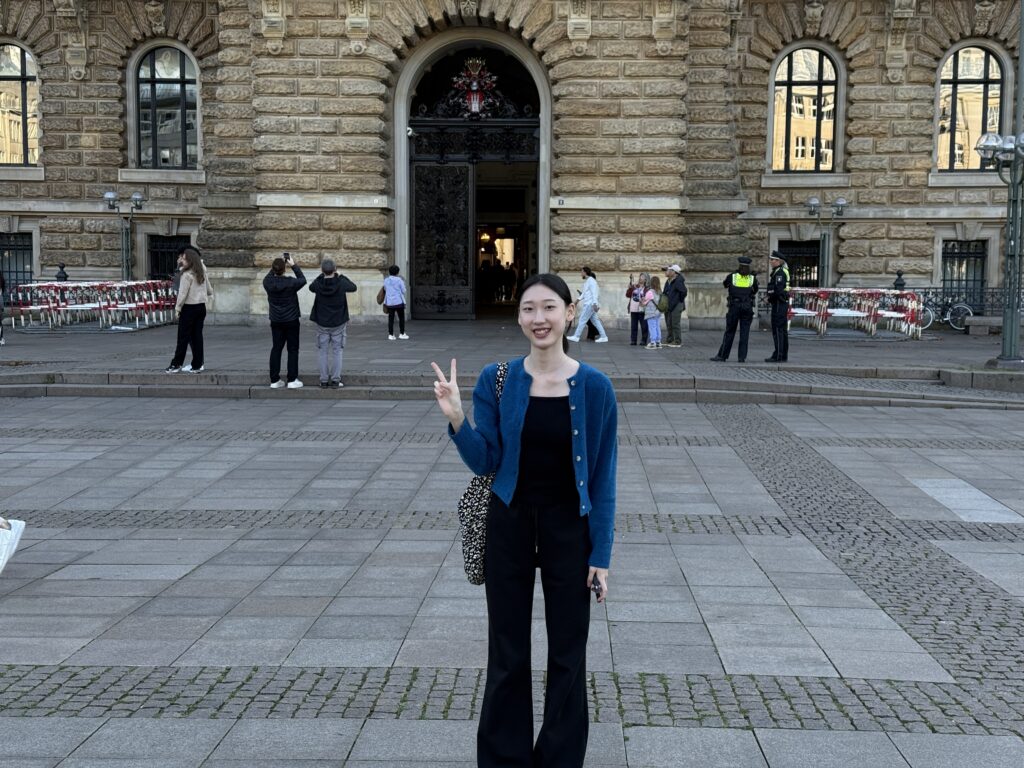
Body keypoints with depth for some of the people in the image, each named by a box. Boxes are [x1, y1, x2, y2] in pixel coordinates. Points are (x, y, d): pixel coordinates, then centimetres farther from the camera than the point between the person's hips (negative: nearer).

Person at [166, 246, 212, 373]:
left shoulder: (187, 275, -13)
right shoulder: (202, 273, 8)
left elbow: (182, 294, -14)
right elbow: (209, 290, 16)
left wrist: (177, 308, -7)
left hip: (189, 308, -6)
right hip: (201, 307, 6)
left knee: (183, 337, 0)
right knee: (197, 336, 7)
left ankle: (176, 364, 5)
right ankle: (197, 365, 6)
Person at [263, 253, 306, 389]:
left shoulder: (268, 282, -9)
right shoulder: (290, 283, -19)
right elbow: (302, 280, 1)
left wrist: (276, 266, 11)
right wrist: (293, 265, 4)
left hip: (276, 321, 4)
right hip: (291, 321, -4)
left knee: (276, 349, 10)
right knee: (293, 350, 5)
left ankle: (274, 380, 9)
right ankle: (292, 380, 3)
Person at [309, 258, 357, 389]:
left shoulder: (318, 284, -11)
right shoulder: (341, 283, -14)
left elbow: (311, 287, 13)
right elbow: (354, 287, 7)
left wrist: (321, 275, 8)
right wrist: (340, 276, 13)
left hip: (322, 324, 1)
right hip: (338, 324, -1)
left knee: (323, 352, 8)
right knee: (337, 352, 5)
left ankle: (324, 380, 6)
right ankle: (335, 380, 2)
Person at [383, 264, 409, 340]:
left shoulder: (386, 280, 3)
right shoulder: (399, 280, -8)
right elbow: (403, 291, -3)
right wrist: (403, 284, 13)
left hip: (389, 302, 3)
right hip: (399, 302, -3)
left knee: (391, 319, 5)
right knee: (401, 318, 10)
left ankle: (390, 335, 0)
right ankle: (401, 334, 12)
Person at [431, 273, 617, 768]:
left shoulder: (594, 387, -8)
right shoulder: (496, 380, -5)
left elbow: (603, 477, -4)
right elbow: (484, 463, -5)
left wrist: (601, 555, -5)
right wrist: (455, 419, -22)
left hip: (568, 529, -1)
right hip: (509, 526, 1)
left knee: (567, 655, 11)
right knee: (507, 654, 11)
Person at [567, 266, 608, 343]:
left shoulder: (591, 280, -11)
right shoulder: (586, 281, 19)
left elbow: (594, 292, -18)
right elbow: (584, 293, 23)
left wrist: (595, 304, -25)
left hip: (590, 304, -10)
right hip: (587, 304, 10)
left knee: (582, 320, -6)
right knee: (595, 320, 7)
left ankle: (576, 337, -3)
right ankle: (603, 336, 7)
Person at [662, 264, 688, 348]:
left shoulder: (678, 281, -17)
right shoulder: (668, 281, 13)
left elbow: (683, 291, -25)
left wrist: (680, 300, -13)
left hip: (676, 306, -10)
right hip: (668, 306, 10)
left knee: (676, 324, -7)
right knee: (669, 324, 15)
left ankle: (678, 342, -2)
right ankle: (670, 340, 25)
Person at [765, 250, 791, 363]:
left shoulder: (779, 272, -15)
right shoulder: (780, 271, 18)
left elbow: (778, 290, -24)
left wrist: (770, 299, -11)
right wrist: (771, 299, 10)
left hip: (779, 303, -11)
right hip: (783, 303, 11)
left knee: (778, 329, -9)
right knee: (783, 330, 12)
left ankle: (778, 356, -8)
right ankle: (784, 356, 17)